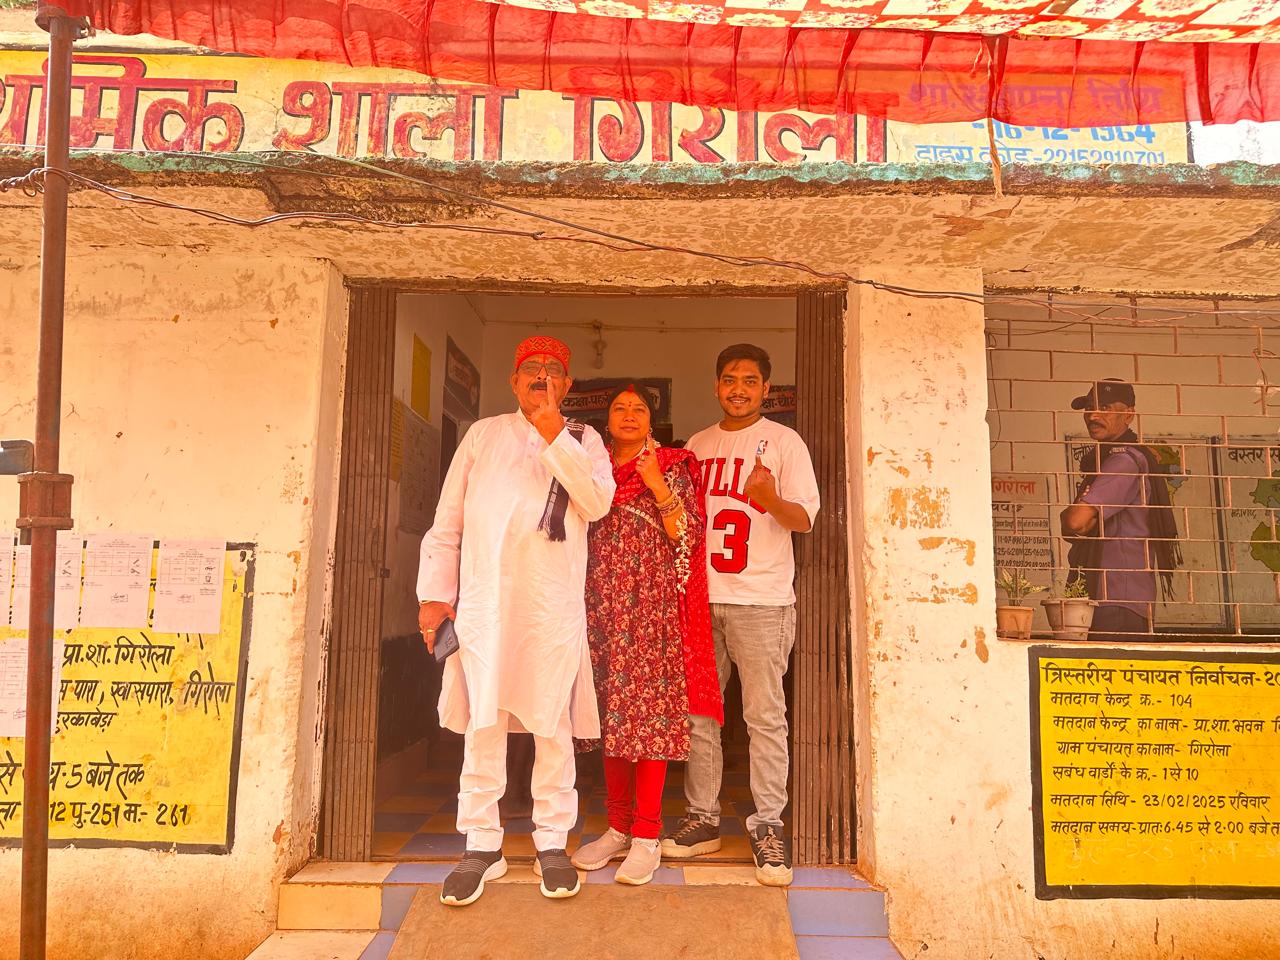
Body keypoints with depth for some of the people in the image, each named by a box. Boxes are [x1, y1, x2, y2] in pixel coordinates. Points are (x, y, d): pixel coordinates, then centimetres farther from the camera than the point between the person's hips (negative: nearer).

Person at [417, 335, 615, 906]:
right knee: (482, 725, 4)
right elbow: (447, 520, 13)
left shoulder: (582, 440, 12)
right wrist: (435, 594, 5)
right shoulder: (483, 435, 16)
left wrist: (553, 435, -11)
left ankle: (552, 844, 18)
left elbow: (597, 503, -8)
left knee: (552, 726, 4)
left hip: (554, 603, -1)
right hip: (483, 599, 1)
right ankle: (482, 847, 17)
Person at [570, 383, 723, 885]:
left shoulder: (673, 467, 4)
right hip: (602, 602, 4)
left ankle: (646, 837, 2)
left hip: (652, 603, -4)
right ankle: (619, 826, 18)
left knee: (649, 709, -5)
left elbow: (690, 537, -6)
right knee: (611, 712, 7)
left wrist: (658, 486, -16)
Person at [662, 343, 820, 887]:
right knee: (697, 712, 8)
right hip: (700, 597, 5)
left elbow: (804, 519, -4)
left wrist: (770, 498, -23)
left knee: (765, 715, -4)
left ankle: (767, 827, 8)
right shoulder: (698, 445, 16)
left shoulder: (784, 442, 2)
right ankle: (703, 819, 19)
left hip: (760, 601, -4)